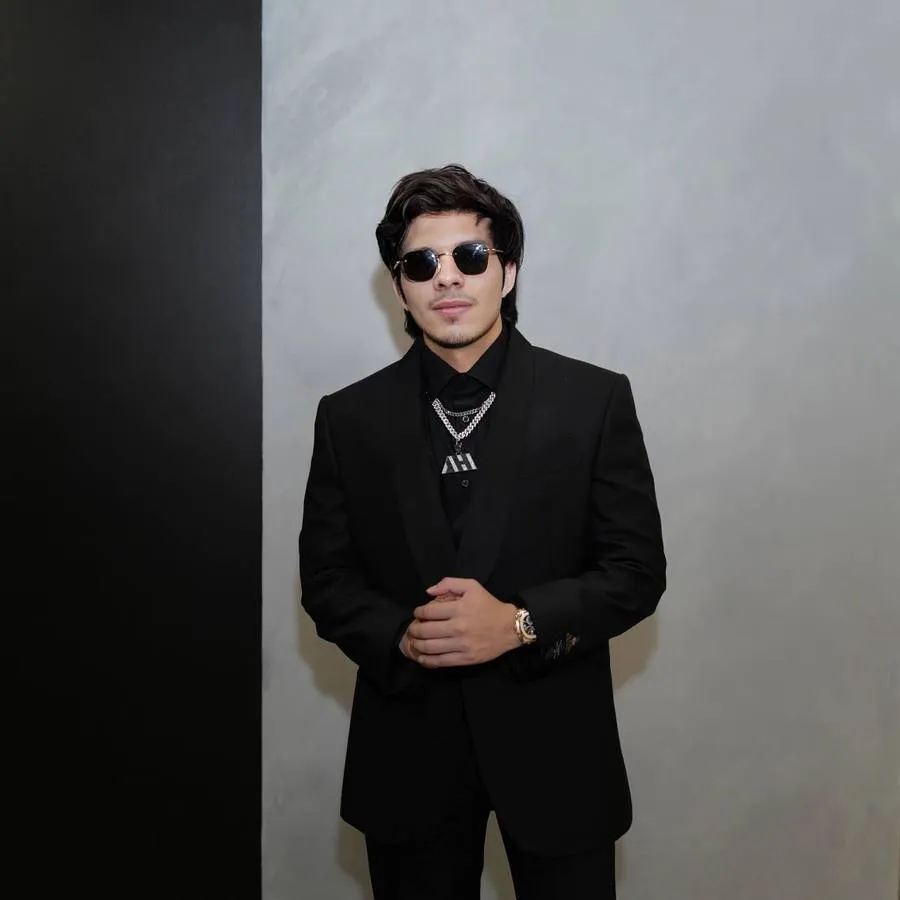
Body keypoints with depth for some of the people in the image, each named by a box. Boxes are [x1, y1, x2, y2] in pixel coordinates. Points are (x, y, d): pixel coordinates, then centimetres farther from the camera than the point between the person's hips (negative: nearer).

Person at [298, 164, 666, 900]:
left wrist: (519, 623, -20)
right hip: (407, 749, 2)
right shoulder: (349, 418, 0)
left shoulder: (595, 400, -5)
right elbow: (325, 578, 3)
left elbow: (637, 569, -4)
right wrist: (402, 636, -17)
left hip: (553, 741, -1)